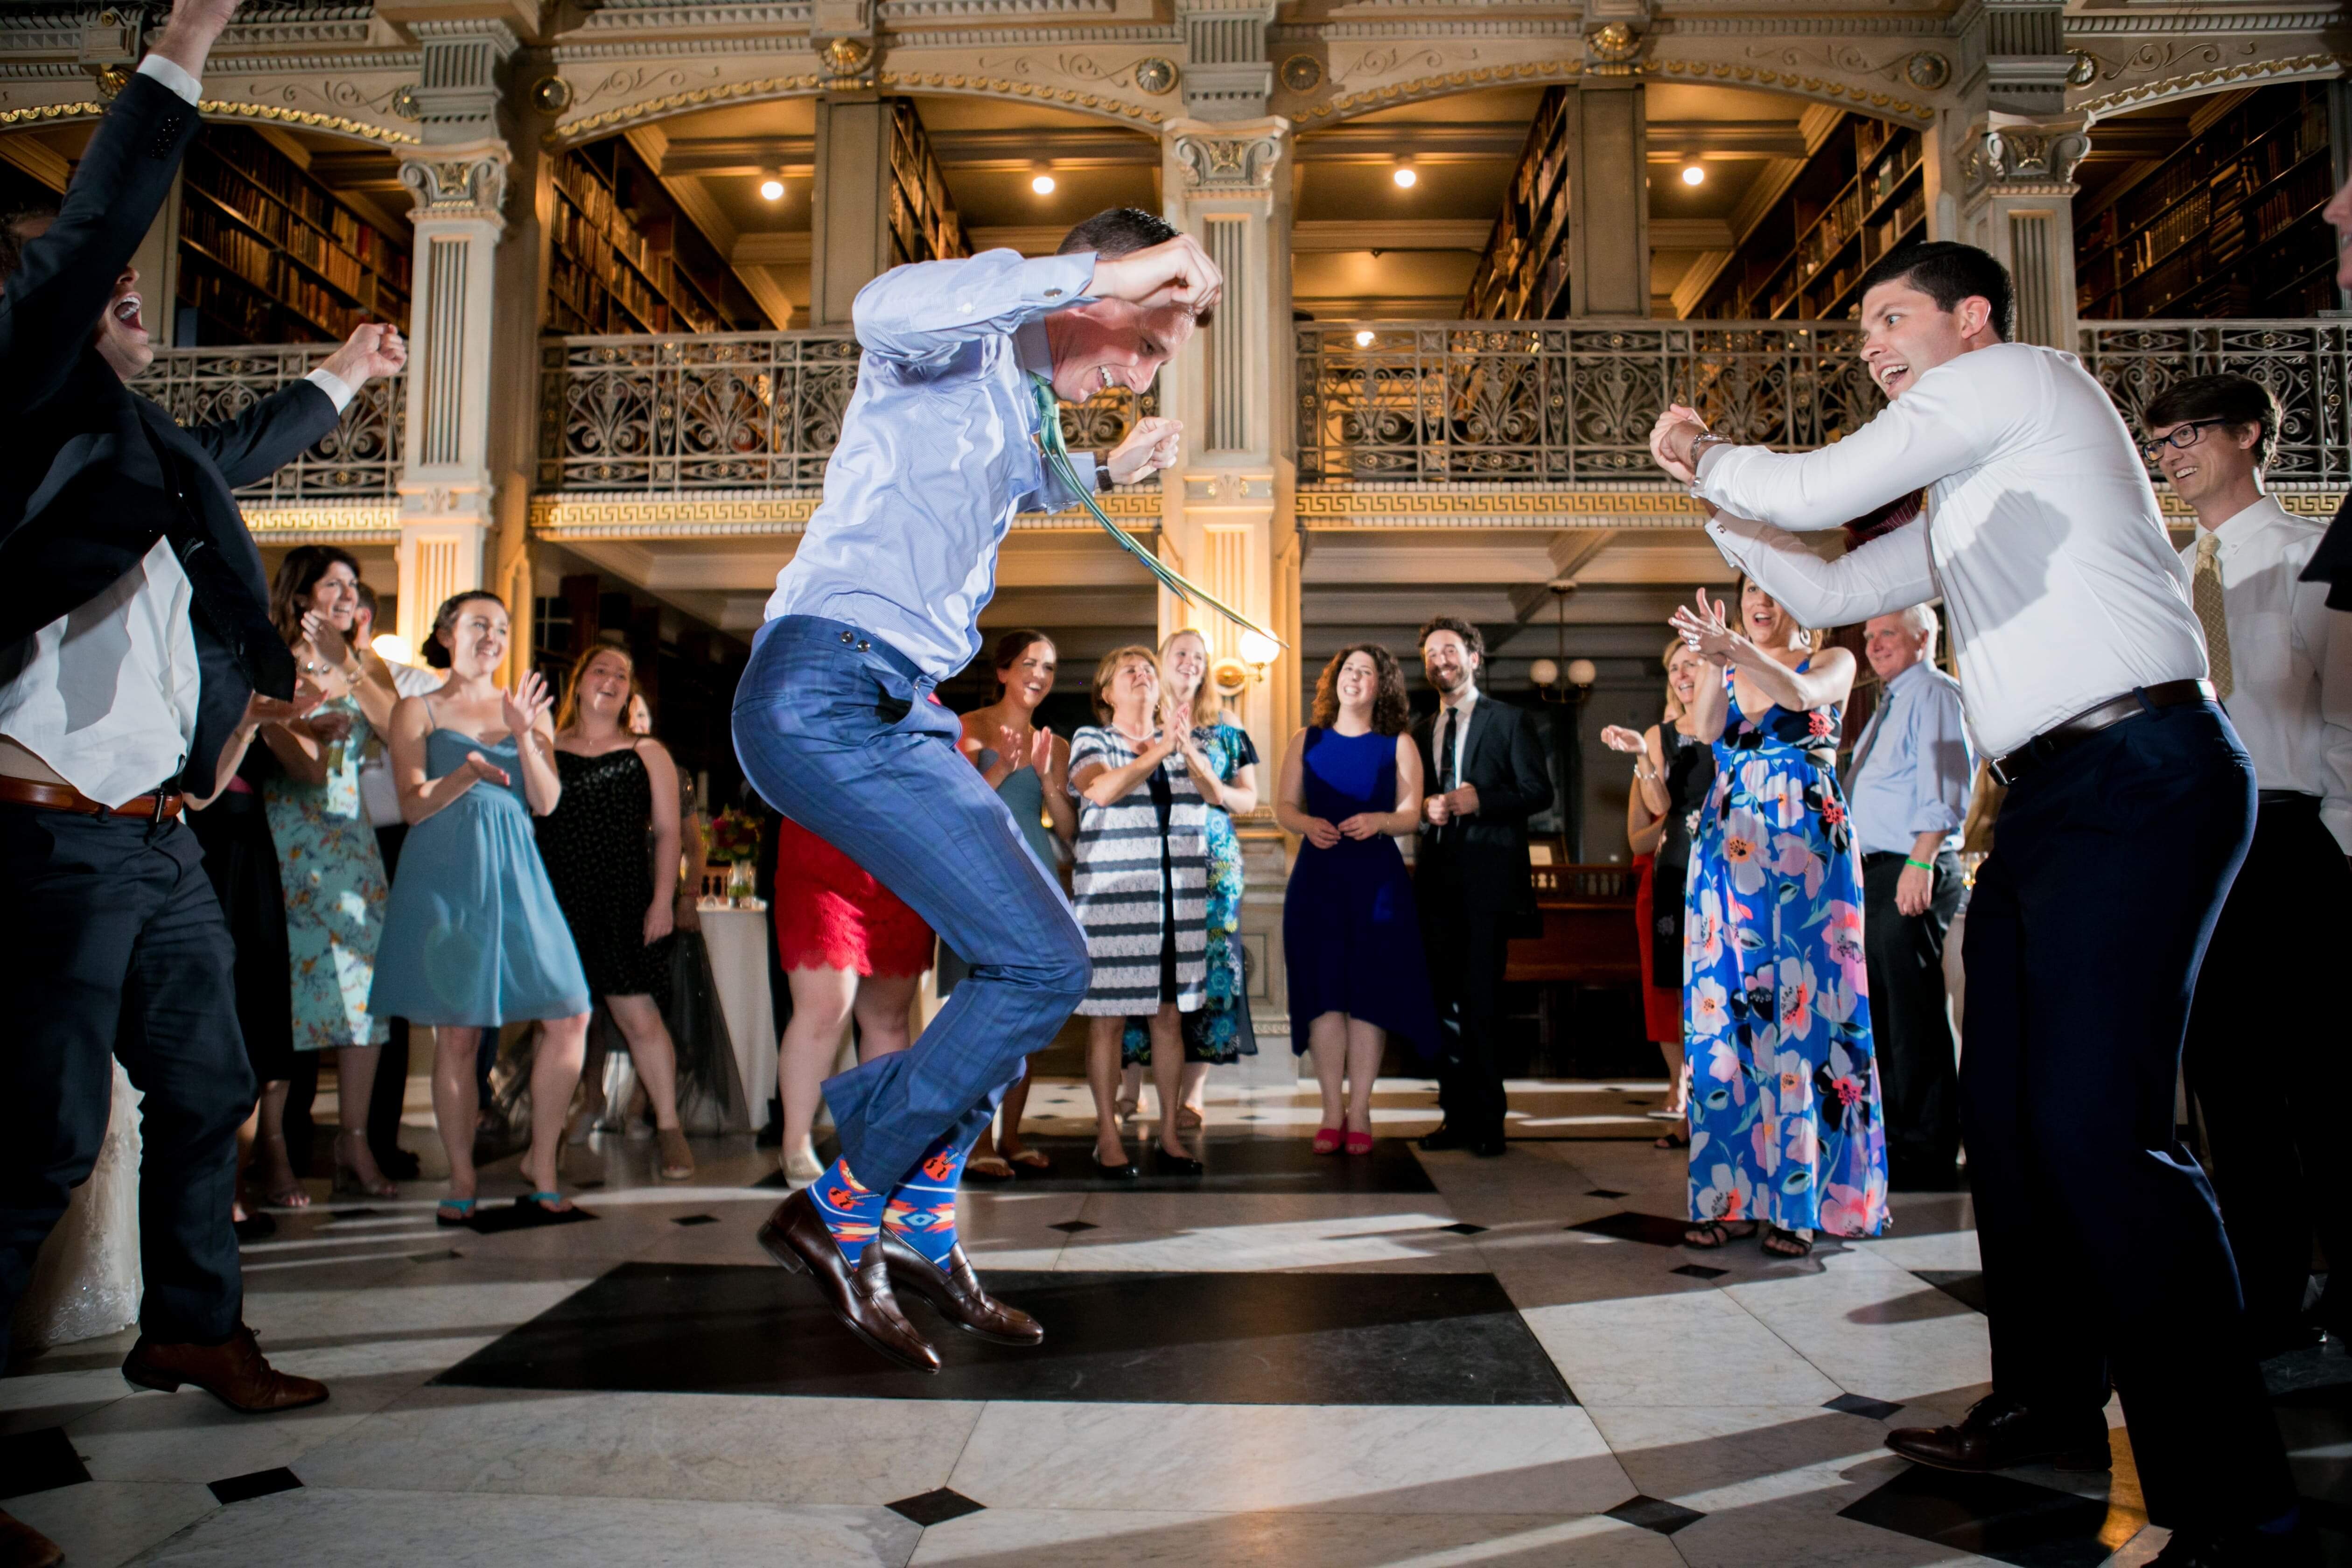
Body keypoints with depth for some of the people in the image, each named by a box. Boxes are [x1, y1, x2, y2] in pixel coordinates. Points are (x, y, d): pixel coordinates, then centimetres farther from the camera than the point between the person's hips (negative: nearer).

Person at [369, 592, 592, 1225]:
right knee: (455, 1034, -3)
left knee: (570, 1017, -8)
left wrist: (523, 734, -9)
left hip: (514, 873, 2)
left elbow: (547, 802, 6)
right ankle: (461, 1180, 9)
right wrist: (463, 776, -18)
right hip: (444, 876, -2)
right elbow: (413, 807, 1)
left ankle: (541, 1163, 6)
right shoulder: (418, 711, 10)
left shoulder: (529, 709, 17)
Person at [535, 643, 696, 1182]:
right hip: (556, 905, 1)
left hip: (623, 905, -1)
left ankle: (669, 1126, 4)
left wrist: (663, 900, -3)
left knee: (638, 1015, -6)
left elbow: (667, 832, 5)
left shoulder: (648, 754, 9)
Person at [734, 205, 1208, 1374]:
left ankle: (923, 1230, 24)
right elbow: (885, 308, -31)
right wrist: (1104, 271, -29)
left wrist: (1105, 474, 34)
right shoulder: (963, 344, -5)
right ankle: (838, 1217, -1)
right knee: (1043, 962, -15)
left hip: (898, 708, 11)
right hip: (830, 693, -11)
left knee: (1015, 958, 14)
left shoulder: (1021, 403, 23)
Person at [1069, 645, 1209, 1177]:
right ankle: (1108, 1135, 8)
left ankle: (1170, 1132, 15)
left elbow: (1213, 794, 6)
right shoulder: (1091, 740, 4)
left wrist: (1186, 744, -8)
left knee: (1170, 1014, 7)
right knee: (1109, 1017, -1)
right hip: (1111, 898, -4)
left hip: (1177, 902, 4)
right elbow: (1102, 791, -16)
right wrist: (1158, 750, -16)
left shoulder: (1179, 743, 16)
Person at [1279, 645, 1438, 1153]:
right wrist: (1307, 824, -13)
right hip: (1318, 879, 1)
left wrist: (1378, 821, -18)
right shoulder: (1306, 742, 13)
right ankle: (1332, 1112, 5)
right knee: (1324, 993, -2)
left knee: (1370, 992, -3)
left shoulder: (1399, 745, 9)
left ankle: (1358, 1111, 5)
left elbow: (1411, 814, 2)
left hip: (1378, 880, -1)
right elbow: (1284, 806, 8)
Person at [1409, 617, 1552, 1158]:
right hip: (1437, 879, 5)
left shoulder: (1508, 721, 3)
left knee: (1482, 999, -7)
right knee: (1444, 998, 6)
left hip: (1488, 876, -5)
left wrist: (1479, 801, -16)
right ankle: (1457, 1115, 13)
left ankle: (1488, 1122, 1)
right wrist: (1425, 809, -3)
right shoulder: (1421, 732, 18)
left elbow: (1538, 791, -4)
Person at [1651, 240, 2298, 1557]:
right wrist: (1715, 487, 25)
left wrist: (1710, 458, 12)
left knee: (2099, 1130, -16)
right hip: (2053, 797, 11)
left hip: (2137, 772, -11)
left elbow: (1813, 491, -7)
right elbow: (1829, 593, 32)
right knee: (2006, 1117, 13)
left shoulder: (2016, 374, 0)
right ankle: (2051, 1408, 26)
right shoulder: (1963, 503, 27)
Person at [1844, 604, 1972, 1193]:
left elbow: (1944, 786, -17)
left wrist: (1920, 862, -24)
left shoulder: (1933, 693, -5)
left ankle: (1926, 1159, -3)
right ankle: (1893, 1141, 21)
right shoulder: (1888, 704, 24)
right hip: (1874, 874, 10)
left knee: (1911, 1016, -8)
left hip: (1911, 875, -10)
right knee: (1878, 1012, 12)